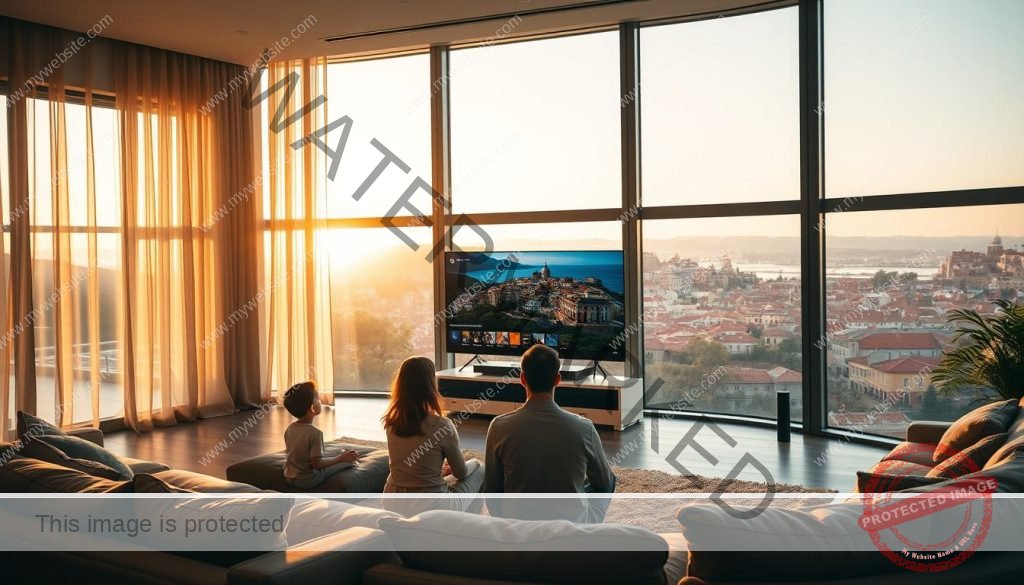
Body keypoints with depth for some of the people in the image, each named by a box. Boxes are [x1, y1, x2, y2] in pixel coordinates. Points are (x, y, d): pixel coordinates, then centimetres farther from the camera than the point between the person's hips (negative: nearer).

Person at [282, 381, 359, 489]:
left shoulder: (290, 428, -1)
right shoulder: (315, 433, -24)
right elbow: (317, 463, -23)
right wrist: (341, 458, -13)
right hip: (307, 480, -8)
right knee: (348, 462, -3)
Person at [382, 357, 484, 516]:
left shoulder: (391, 422, -3)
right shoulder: (441, 426, -19)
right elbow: (461, 473, -2)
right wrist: (450, 468, 20)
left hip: (392, 504, 6)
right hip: (430, 508, -6)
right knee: (480, 469, 21)